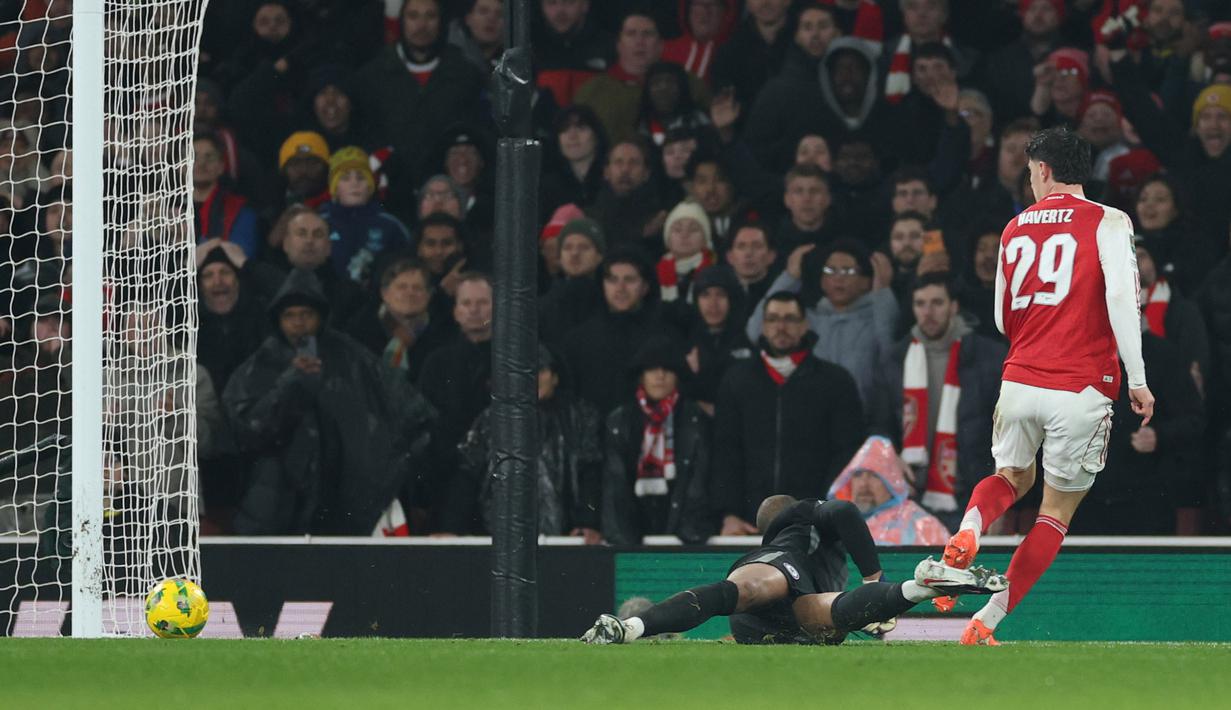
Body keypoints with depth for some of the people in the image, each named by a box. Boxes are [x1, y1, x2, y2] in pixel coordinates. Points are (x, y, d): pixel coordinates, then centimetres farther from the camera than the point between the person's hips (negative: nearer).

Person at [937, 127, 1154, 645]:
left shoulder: (1014, 229, 11)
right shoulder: (1107, 223, -3)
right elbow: (1121, 298, -16)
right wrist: (1137, 380, -14)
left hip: (1020, 382, 4)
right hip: (1082, 389, -4)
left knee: (1012, 476, 28)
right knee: (1058, 509, 9)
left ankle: (968, 532, -6)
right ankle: (985, 623, 3)